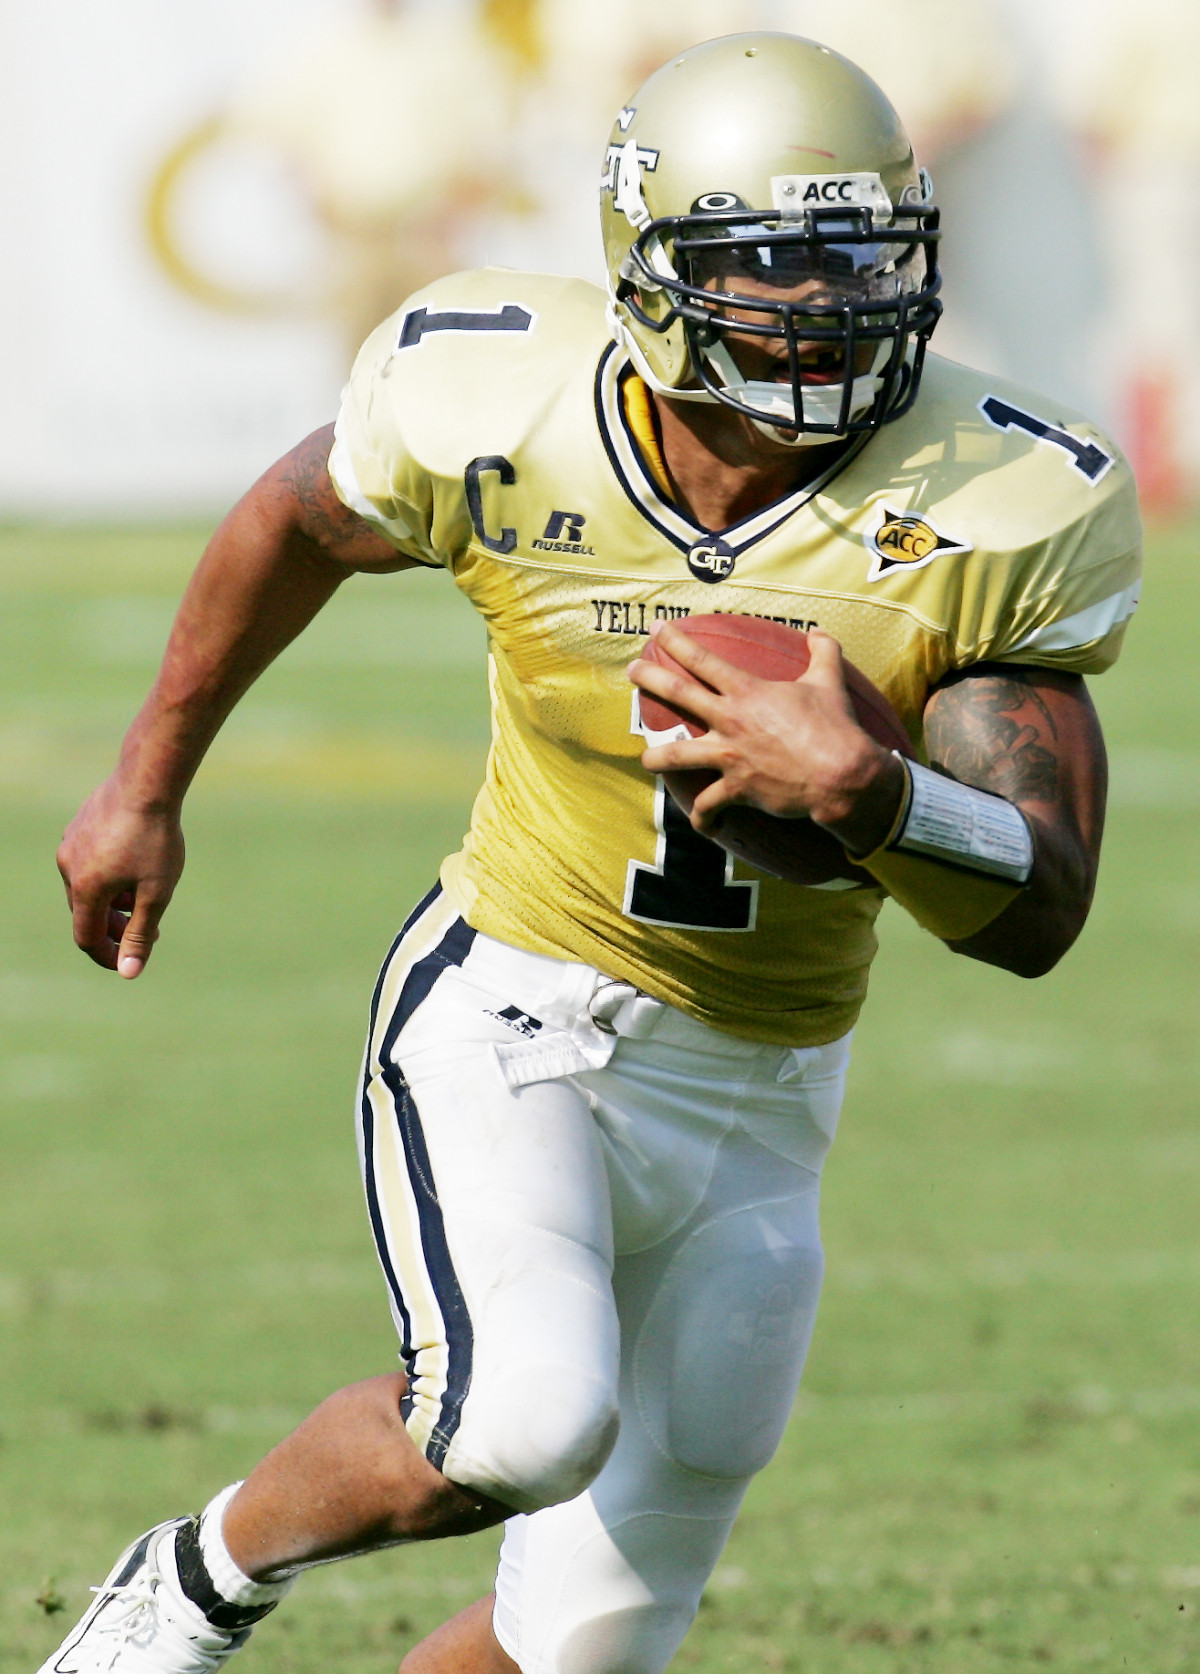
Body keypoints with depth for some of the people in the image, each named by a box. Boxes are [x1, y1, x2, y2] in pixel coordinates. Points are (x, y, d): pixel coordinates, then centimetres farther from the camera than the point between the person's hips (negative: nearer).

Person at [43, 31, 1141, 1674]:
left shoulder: (991, 516, -17)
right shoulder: (502, 415, -16)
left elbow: (1041, 912, -17)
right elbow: (300, 521, 8)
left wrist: (859, 794, -38)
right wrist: (149, 782, 19)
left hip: (752, 1105, 3)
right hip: (508, 1022, -3)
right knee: (522, 1428, -31)